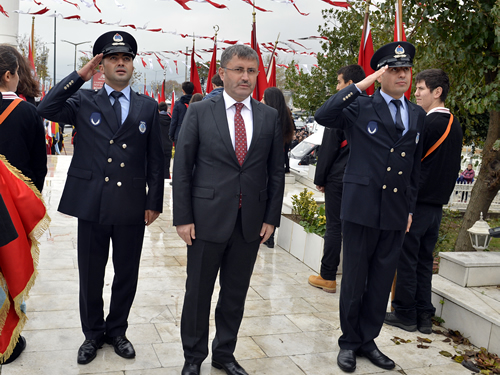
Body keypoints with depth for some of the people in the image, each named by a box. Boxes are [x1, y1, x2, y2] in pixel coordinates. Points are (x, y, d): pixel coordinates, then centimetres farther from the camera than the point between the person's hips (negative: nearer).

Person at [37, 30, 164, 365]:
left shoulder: (148, 107, 5)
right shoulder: (84, 102, 5)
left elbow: (156, 159, 5)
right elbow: (47, 109, -12)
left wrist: (154, 202, 1)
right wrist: (81, 75, -12)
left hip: (132, 206, 1)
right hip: (92, 203, 0)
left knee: (127, 275, 12)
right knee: (91, 275, 12)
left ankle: (116, 331, 34)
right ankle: (92, 333, 33)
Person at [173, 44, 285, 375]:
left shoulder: (270, 117, 5)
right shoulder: (200, 112, -1)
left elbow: (276, 171, 8)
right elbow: (182, 168, -2)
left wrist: (272, 218, 3)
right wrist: (183, 218, -7)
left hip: (251, 222, 2)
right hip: (208, 218, -2)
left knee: (236, 293, 14)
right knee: (198, 293, 10)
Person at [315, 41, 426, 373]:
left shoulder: (418, 115, 12)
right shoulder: (361, 107, -4)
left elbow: (415, 167, 16)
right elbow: (323, 116, -23)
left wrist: (410, 208, 15)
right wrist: (362, 84, -20)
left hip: (397, 211, 5)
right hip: (362, 207, -4)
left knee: (382, 281, 13)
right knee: (355, 279, 7)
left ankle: (368, 339, 30)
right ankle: (349, 342, 24)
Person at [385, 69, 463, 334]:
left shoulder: (427, 123, -16)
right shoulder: (455, 125, 11)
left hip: (415, 202, -8)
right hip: (437, 203, 8)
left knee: (407, 260, 2)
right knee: (424, 261, 13)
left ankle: (405, 314, 11)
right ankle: (423, 316, 19)